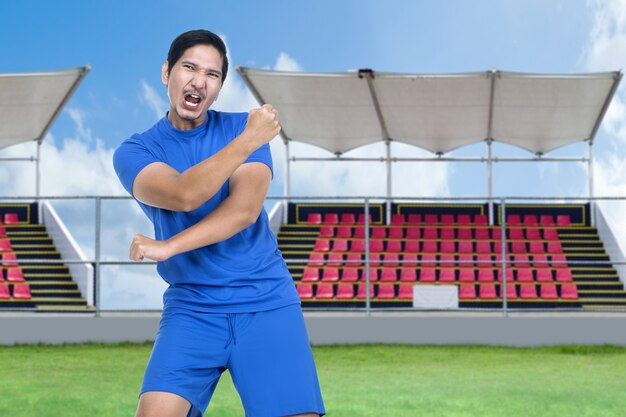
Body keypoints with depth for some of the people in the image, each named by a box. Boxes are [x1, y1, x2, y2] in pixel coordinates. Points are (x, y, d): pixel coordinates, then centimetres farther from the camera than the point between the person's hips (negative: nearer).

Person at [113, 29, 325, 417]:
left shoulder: (242, 126, 4)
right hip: (191, 308, 0)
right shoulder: (134, 152, 2)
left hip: (267, 301, 0)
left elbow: (245, 209, -12)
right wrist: (248, 142, -16)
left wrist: (169, 247, -17)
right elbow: (184, 196, -18)